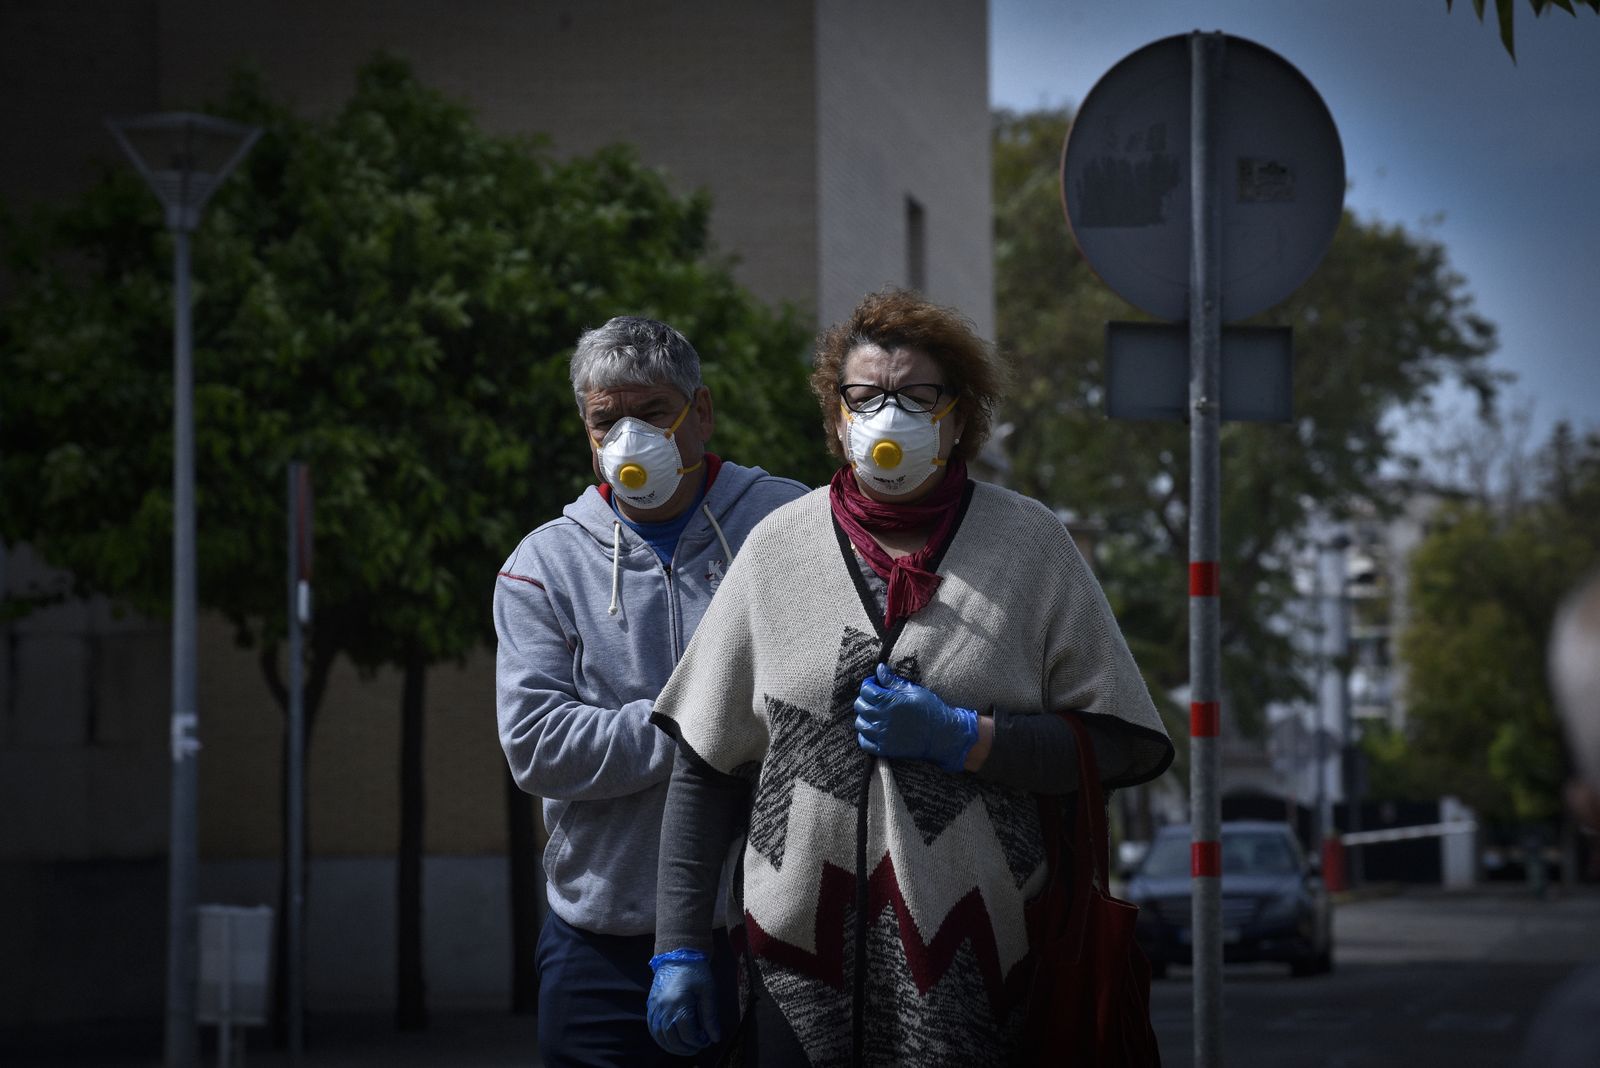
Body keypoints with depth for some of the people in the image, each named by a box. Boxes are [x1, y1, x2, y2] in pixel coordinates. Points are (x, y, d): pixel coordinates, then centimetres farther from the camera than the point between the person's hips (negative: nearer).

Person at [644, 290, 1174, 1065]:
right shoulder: (777, 549, 7)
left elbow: (1123, 746, 0)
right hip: (802, 958, 1)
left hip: (978, 958, -1)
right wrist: (679, 947, 4)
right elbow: (705, 767, 9)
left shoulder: (1029, 543, 3)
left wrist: (959, 738, -12)